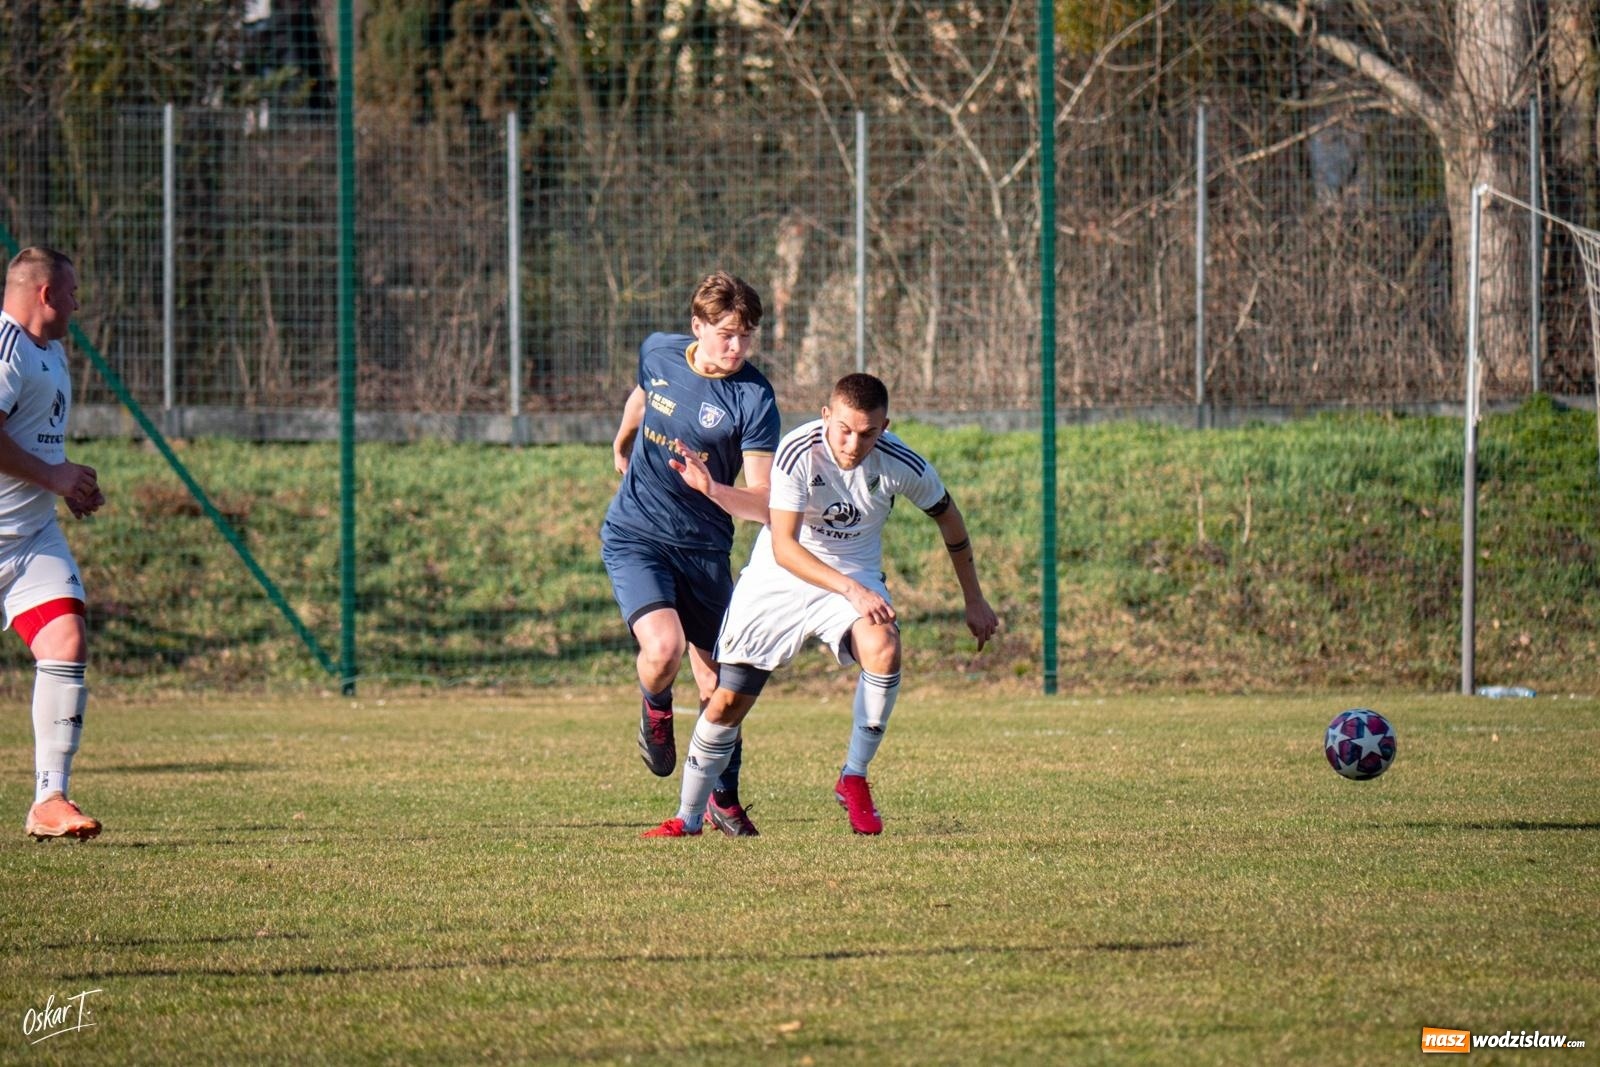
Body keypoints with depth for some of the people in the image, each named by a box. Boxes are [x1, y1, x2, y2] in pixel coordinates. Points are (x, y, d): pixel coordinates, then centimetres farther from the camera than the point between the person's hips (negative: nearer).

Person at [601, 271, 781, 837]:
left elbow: (763, 505, -19)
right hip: (634, 536, 0)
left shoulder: (753, 398, -16)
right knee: (663, 649, -24)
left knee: (715, 679, 8)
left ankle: (724, 798, 30)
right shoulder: (658, 351, -5)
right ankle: (655, 707, 11)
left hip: (705, 548, 0)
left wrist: (711, 487, -38)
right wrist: (622, 443, 38)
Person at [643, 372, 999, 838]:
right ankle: (688, 817, 17)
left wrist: (974, 601, 10)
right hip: (779, 576, -1)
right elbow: (783, 547, -29)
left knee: (884, 648, -31)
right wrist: (852, 590, -41)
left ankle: (854, 779, -14)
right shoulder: (798, 453, -25)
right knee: (726, 702, -4)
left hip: (854, 578, 1)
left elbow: (948, 518, 3)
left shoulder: (902, 464, -17)